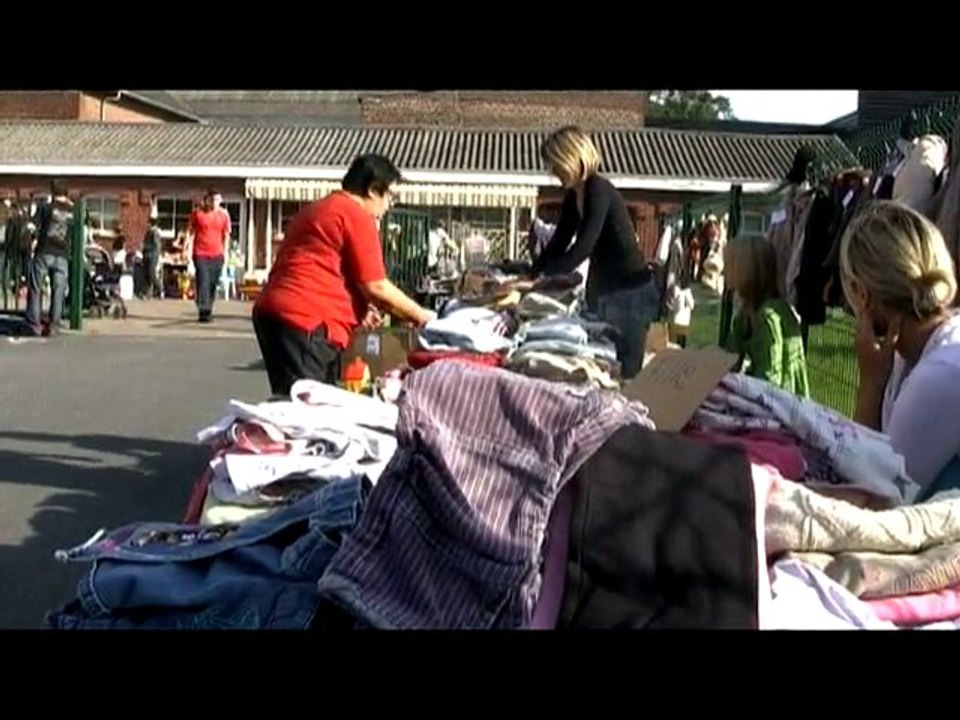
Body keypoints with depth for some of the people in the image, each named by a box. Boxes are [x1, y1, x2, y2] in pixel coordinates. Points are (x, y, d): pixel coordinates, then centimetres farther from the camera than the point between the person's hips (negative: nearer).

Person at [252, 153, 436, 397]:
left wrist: (358, 308, 17)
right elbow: (376, 287, -10)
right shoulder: (358, 216, -6)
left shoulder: (316, 210, 24)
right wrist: (421, 316, 2)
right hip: (304, 321, -10)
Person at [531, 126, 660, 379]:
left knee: (622, 373, -9)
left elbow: (582, 248, -28)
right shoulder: (572, 196, 7)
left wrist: (538, 279, -28)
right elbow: (558, 244, 12)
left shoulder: (598, 190, -18)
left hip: (631, 291, -9)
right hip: (603, 290, 9)